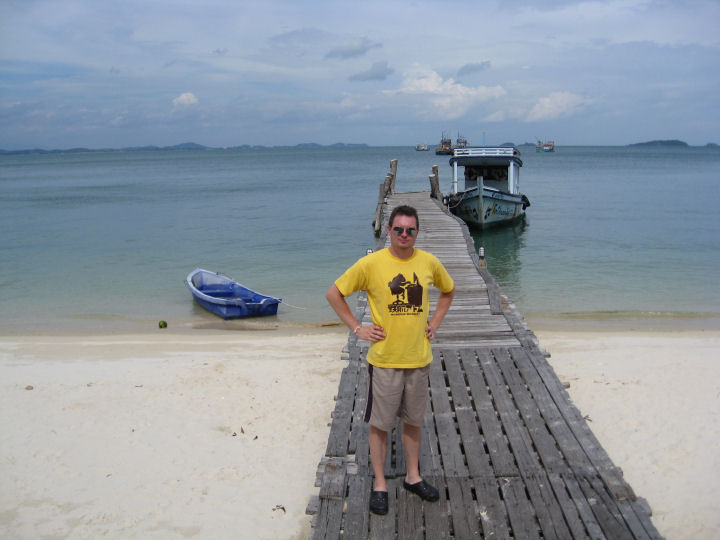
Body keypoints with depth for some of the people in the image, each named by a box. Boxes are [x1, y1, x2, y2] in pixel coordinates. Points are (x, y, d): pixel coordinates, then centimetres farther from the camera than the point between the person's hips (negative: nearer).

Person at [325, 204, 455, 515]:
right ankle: (380, 485, 23)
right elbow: (334, 294, -4)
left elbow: (448, 291, 19)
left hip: (419, 358, 3)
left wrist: (435, 323, 8)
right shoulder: (371, 264, -12)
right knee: (380, 424, 7)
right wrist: (357, 329, -7)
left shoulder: (429, 262, -1)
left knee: (413, 420, 17)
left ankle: (413, 477, 35)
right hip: (385, 360, -3)